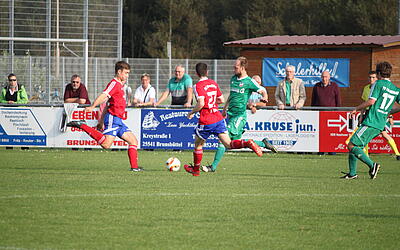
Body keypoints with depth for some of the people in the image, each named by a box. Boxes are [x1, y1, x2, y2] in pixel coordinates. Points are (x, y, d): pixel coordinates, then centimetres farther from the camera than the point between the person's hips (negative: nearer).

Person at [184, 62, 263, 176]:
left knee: (198, 144, 16)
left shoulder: (198, 86, -11)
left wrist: (192, 113, -7)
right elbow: (221, 100, 16)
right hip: (218, 118, 5)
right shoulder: (213, 83, 11)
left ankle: (196, 170, 28)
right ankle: (248, 143, -25)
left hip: (206, 121, -5)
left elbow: (201, 103, -22)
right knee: (229, 144, 1)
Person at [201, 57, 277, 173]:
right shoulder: (233, 79, 13)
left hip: (240, 115, -8)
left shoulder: (249, 82, -9)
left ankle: (213, 166, -10)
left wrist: (264, 98, -26)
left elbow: (263, 91, -5)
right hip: (231, 114, 8)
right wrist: (225, 108, 27)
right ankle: (263, 144, 28)